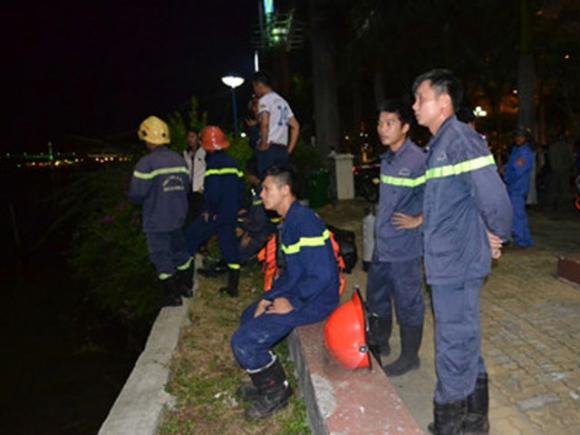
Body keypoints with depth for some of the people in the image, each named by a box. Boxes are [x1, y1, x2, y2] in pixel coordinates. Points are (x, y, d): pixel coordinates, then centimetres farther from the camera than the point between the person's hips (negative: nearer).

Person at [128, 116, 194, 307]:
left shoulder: (146, 163, -20)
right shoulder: (179, 159, 0)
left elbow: (136, 194, -19)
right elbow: (185, 185, 6)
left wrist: (148, 198, 3)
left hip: (156, 221, -6)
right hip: (177, 216, 6)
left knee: (162, 257, 6)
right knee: (179, 251, 21)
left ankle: (172, 295, 14)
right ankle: (186, 286, 33)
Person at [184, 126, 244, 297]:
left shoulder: (213, 163, -13)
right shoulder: (232, 162, 11)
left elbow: (213, 191, -23)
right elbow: (240, 188, 14)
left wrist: (209, 211, -13)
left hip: (215, 214, -7)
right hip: (231, 215, 7)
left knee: (190, 240, 7)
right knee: (230, 247, 10)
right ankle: (233, 287, 15)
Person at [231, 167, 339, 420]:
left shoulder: (304, 222, -24)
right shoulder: (290, 220, 10)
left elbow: (322, 275, -28)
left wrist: (292, 303, -18)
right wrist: (268, 297, 6)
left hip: (315, 302, -11)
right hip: (298, 292, 11)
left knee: (243, 342, -12)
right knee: (249, 317, 24)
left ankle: (276, 393, 11)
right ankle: (264, 382, 34)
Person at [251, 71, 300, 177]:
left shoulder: (264, 100, -4)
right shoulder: (282, 101, 21)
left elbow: (264, 123, -22)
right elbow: (296, 126, 20)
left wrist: (263, 145, -13)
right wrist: (289, 149, 16)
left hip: (268, 149, -8)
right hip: (282, 150, 8)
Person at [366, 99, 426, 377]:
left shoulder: (416, 160, -18)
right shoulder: (387, 159, 9)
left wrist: (418, 220, -18)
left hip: (404, 247, -9)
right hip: (382, 244, 9)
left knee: (407, 302, 6)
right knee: (376, 295, 20)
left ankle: (410, 357, 23)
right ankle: (380, 344, 40)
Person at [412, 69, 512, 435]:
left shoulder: (460, 138, -16)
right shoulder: (440, 143, 14)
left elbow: (493, 196, -22)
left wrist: (496, 236, -8)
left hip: (457, 264, -10)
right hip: (448, 262, 10)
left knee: (454, 348, 3)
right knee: (464, 341, 20)